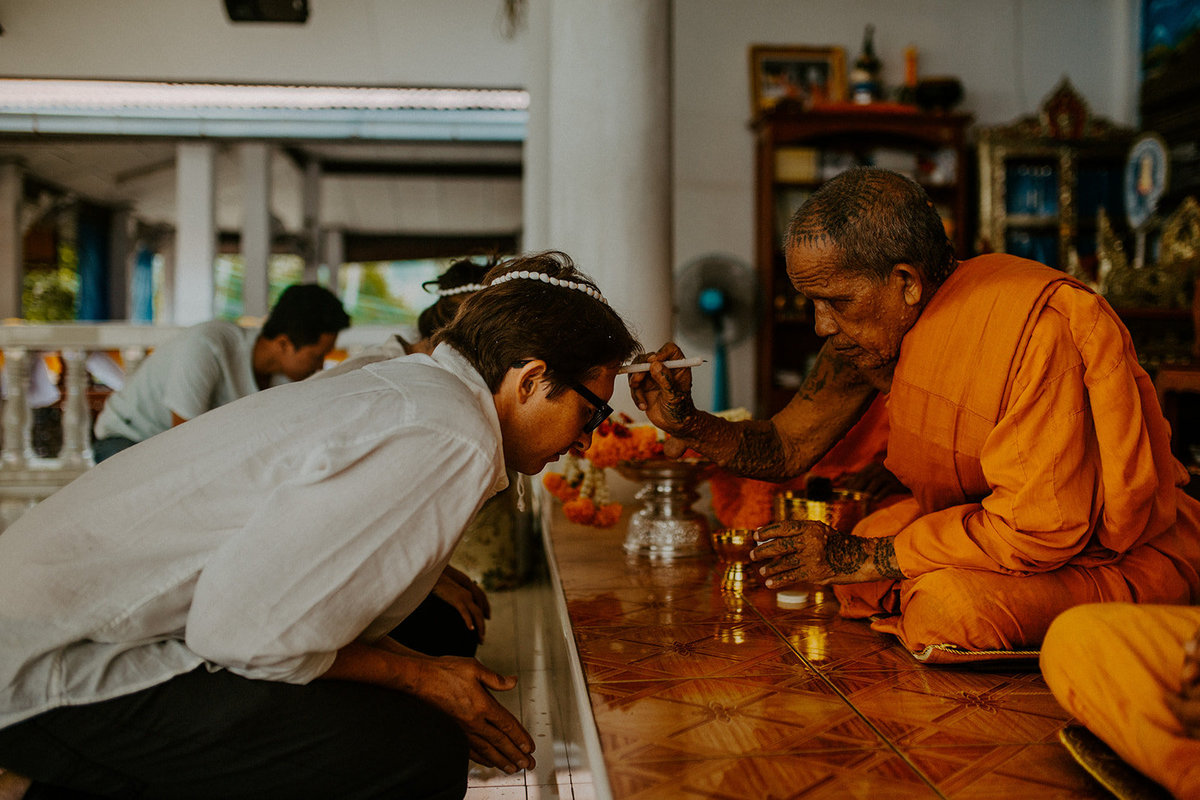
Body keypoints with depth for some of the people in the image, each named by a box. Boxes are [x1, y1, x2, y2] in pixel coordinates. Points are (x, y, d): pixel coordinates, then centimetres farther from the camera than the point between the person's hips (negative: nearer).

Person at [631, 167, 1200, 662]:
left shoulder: (1035, 321, -30)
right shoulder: (872, 328, -6)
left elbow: (1043, 528, -31)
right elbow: (787, 446, 2)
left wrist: (861, 557, -25)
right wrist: (686, 424, -17)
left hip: (1125, 561, -6)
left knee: (952, 603, -32)